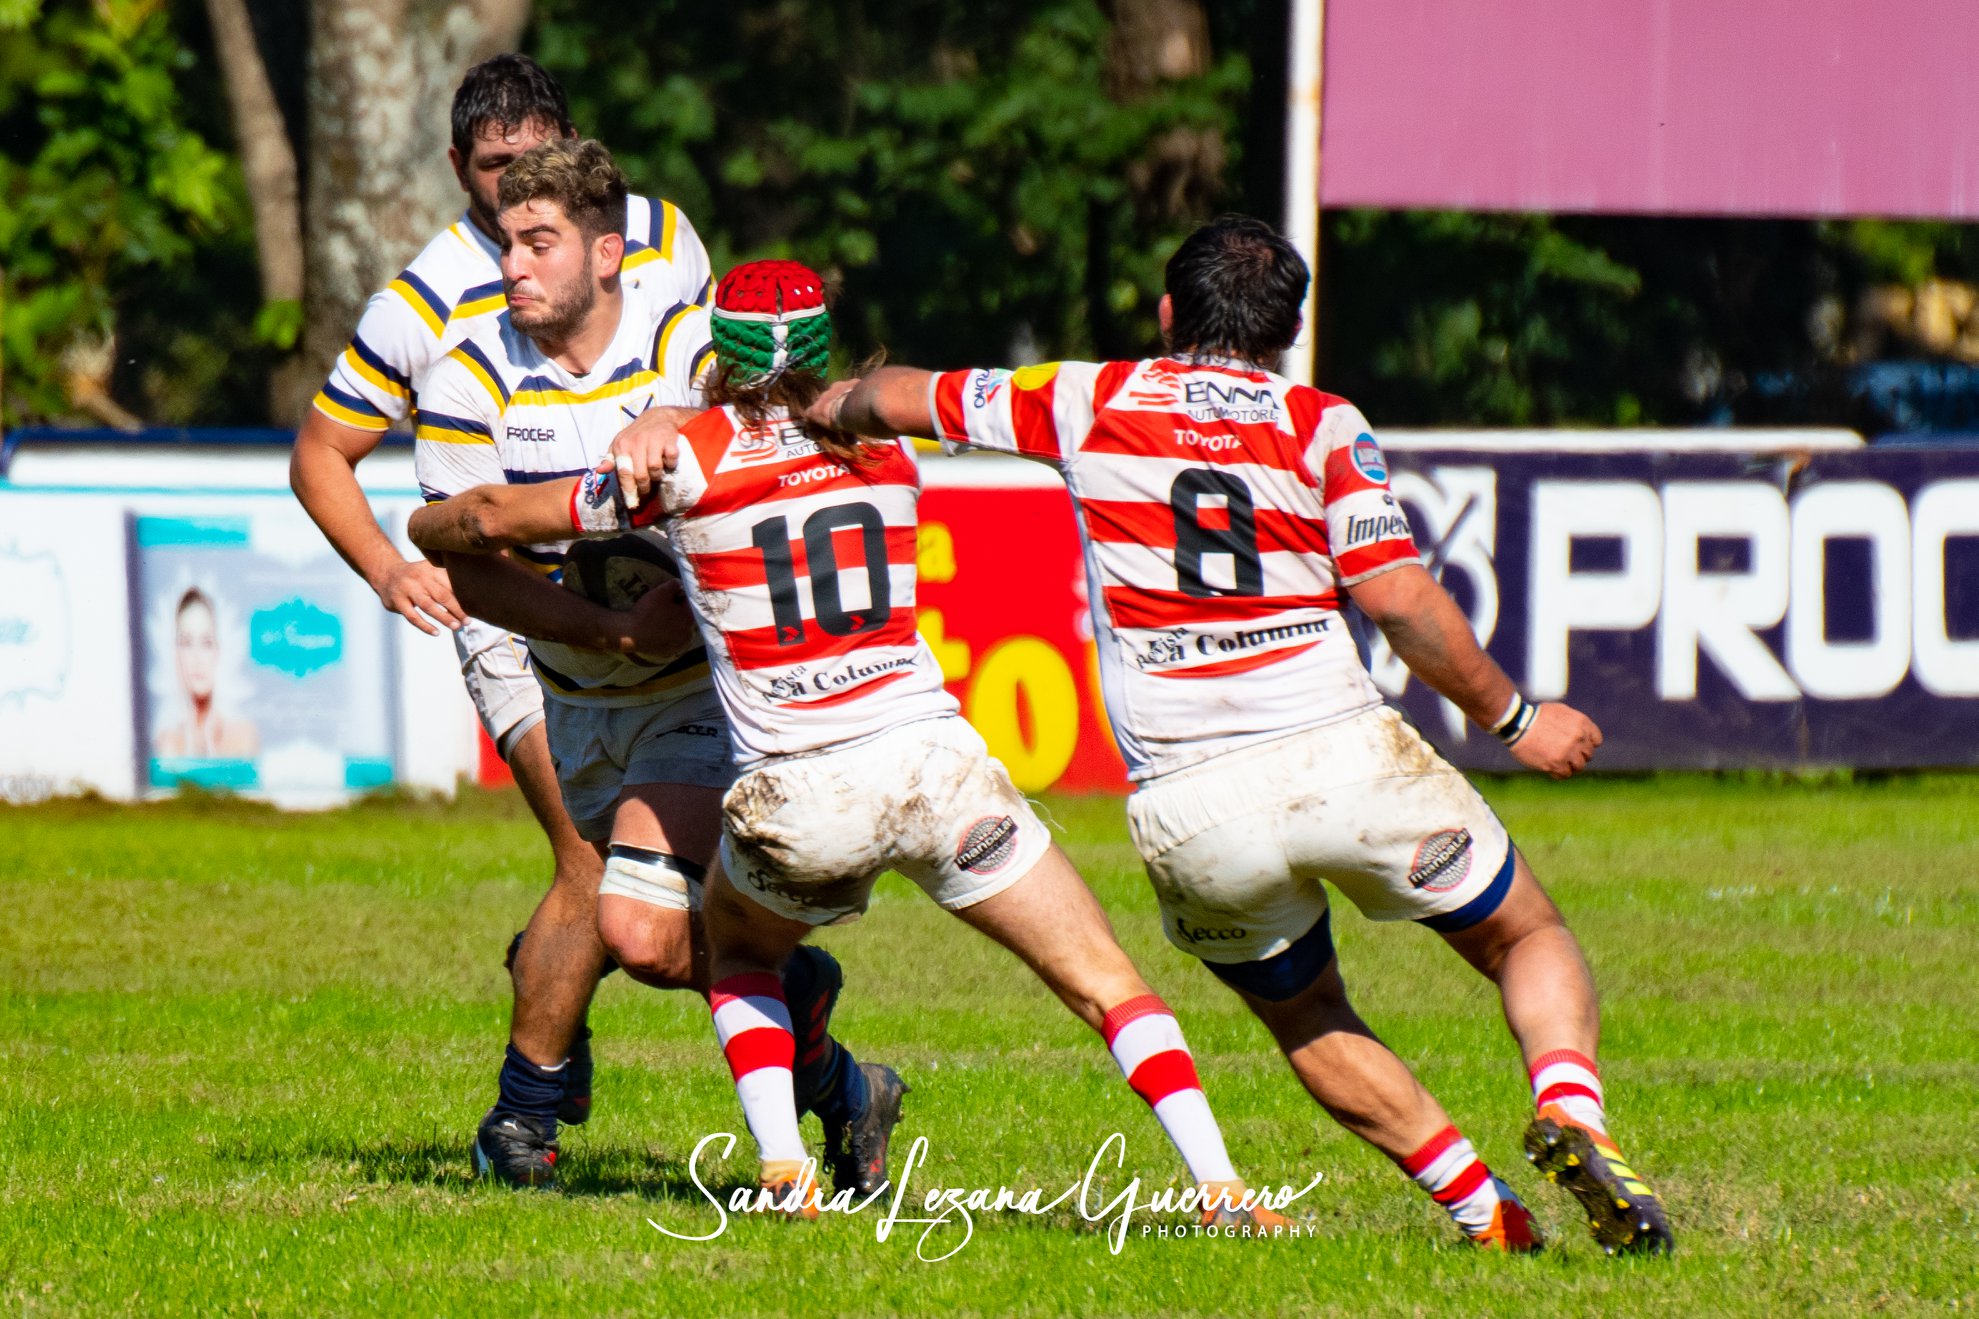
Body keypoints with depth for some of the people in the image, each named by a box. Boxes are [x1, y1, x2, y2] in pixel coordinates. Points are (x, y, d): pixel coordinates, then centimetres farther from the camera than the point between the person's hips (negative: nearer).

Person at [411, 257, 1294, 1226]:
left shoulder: (690, 458, 2)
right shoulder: (887, 461, 13)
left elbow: (497, 517, 11)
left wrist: (426, 526, 32)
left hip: (794, 798, -1)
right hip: (931, 762, 1)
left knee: (735, 950, 30)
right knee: (1107, 986, 6)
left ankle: (782, 1171, 12)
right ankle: (1217, 1185, -12)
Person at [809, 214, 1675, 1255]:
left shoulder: (1090, 401, 11)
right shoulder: (1322, 427, 5)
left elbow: (896, 399, 22)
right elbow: (1398, 596, -7)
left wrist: (831, 405, 44)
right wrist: (1513, 718, 5)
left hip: (1185, 809, 2)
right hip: (1343, 761, -1)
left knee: (1307, 1022, 26)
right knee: (1529, 939, 17)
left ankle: (1478, 1203, 13)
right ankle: (1570, 1112, -11)